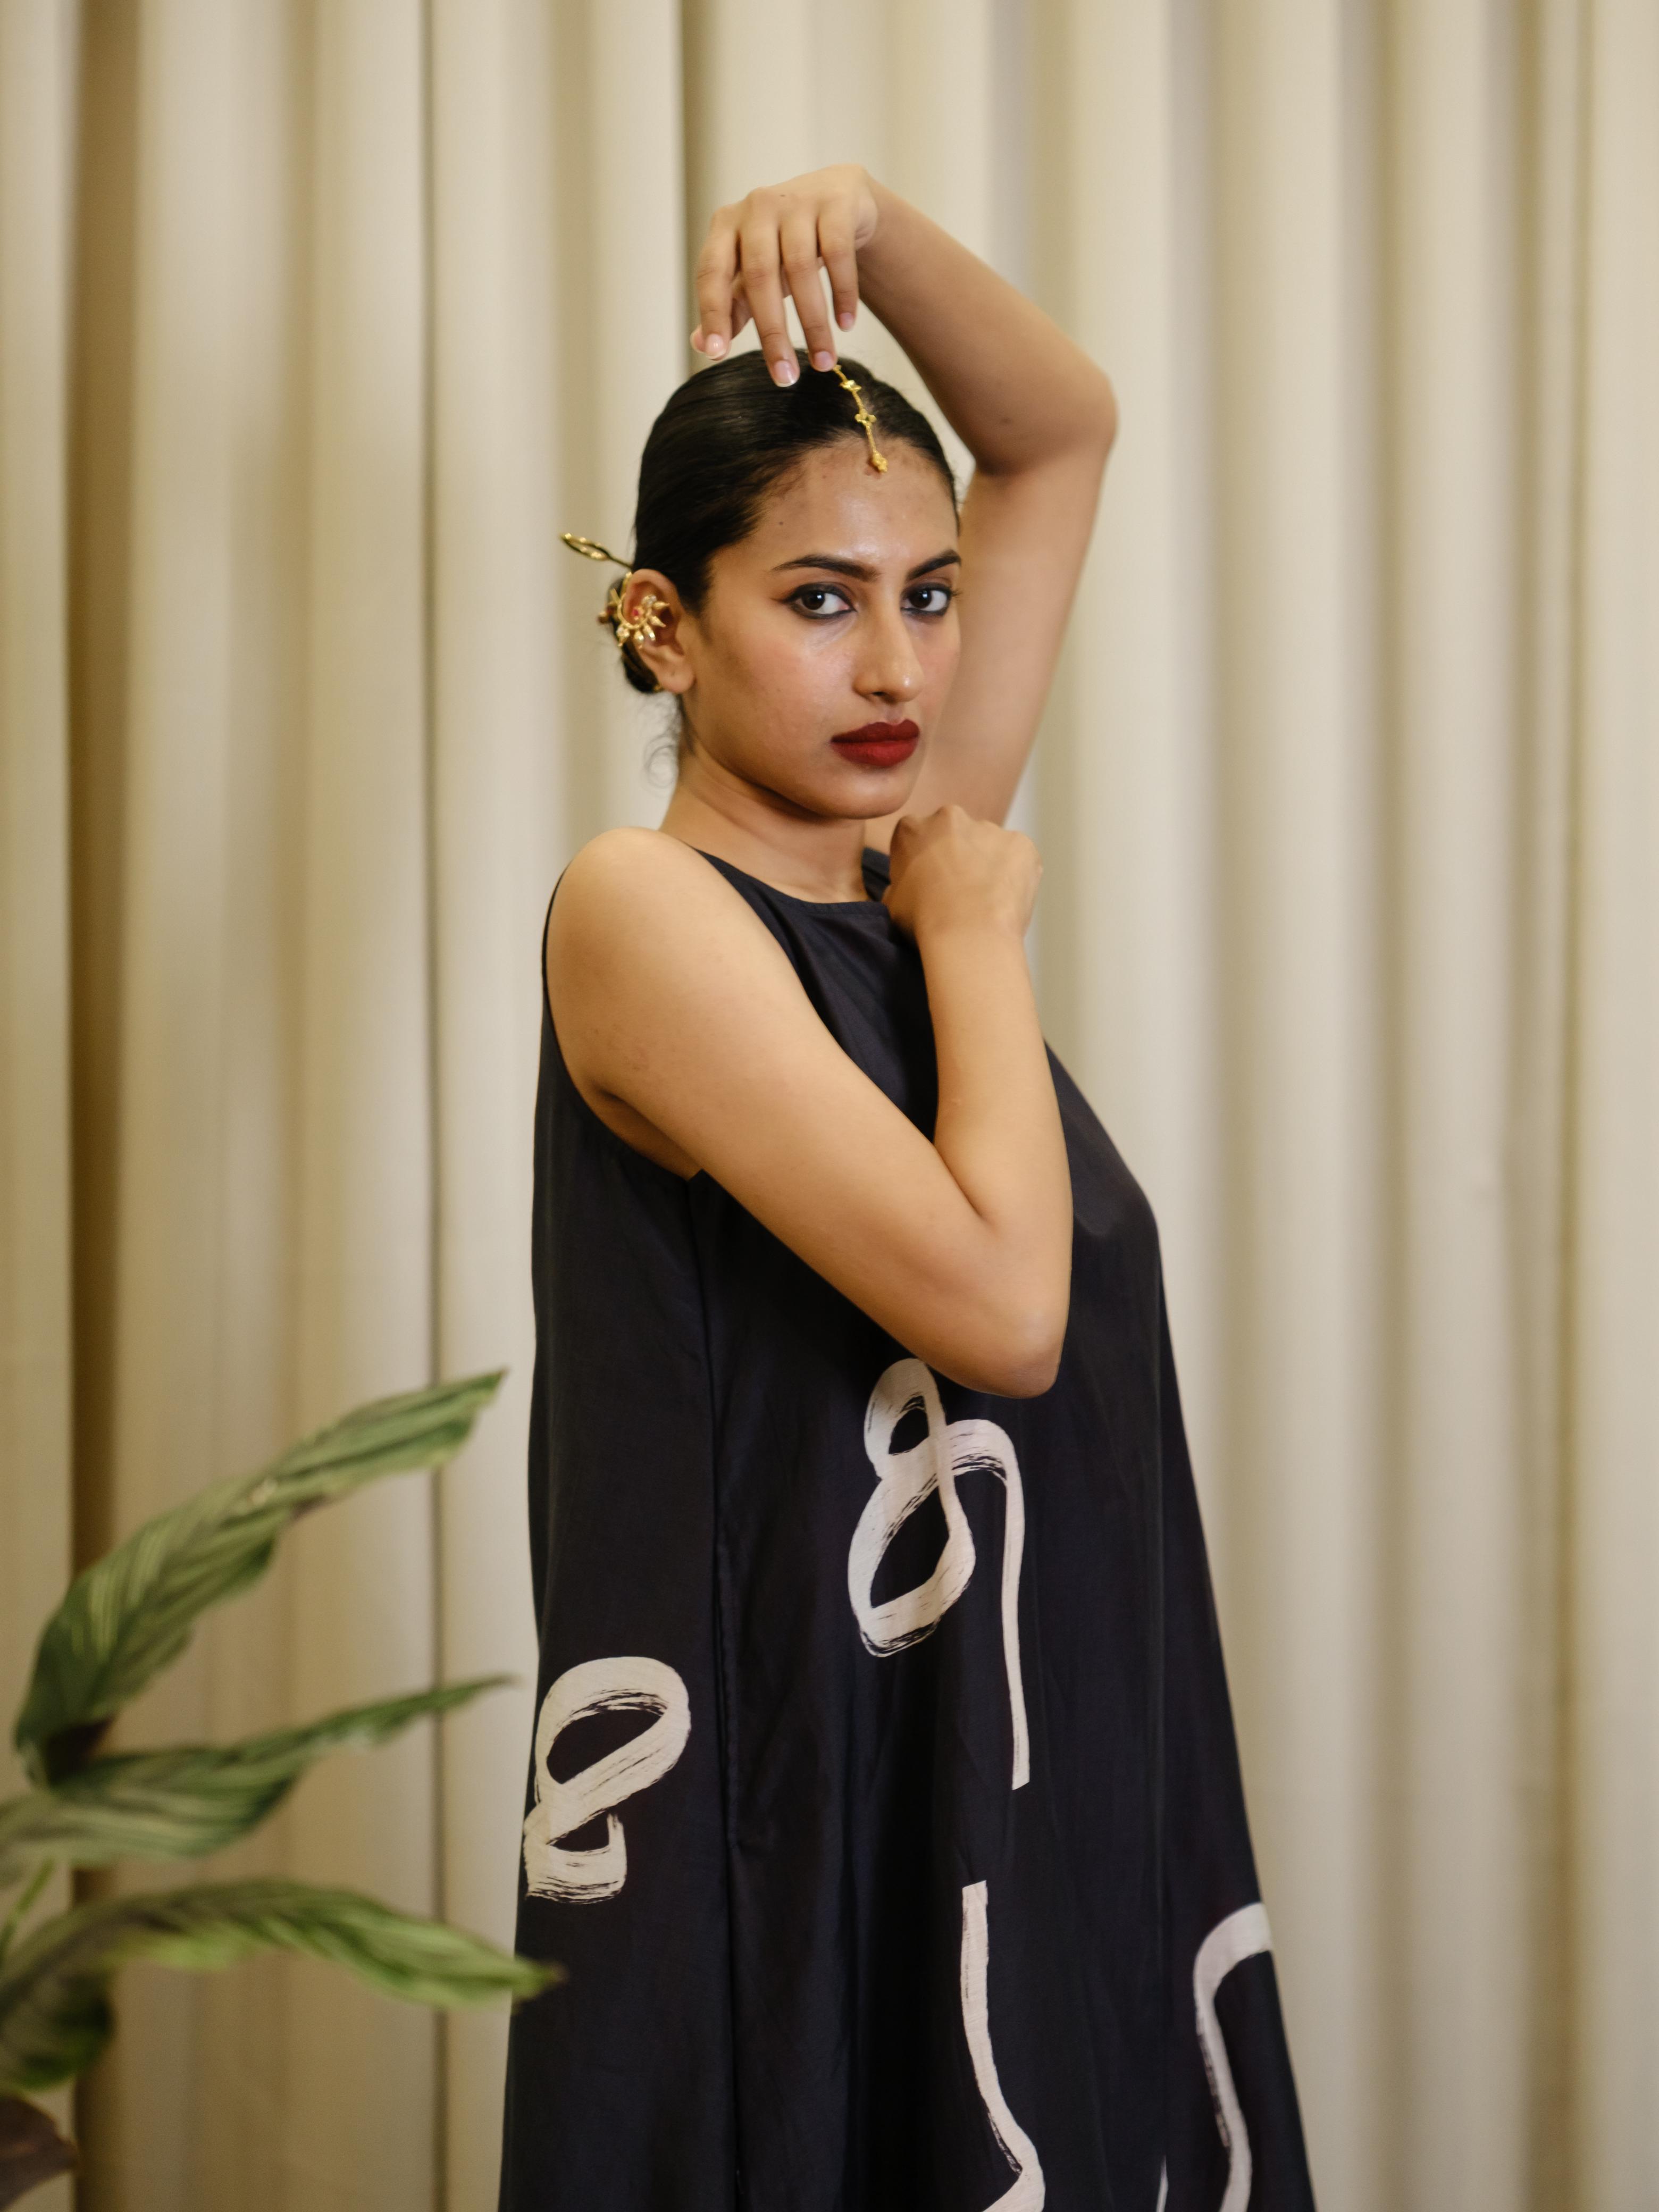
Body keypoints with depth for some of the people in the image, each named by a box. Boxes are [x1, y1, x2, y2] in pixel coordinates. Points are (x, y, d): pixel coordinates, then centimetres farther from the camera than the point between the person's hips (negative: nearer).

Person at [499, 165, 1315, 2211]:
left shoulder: (894, 861, 8)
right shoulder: (644, 906, -13)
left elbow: (1063, 435, 14)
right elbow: (1000, 1304, -24)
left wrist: (871, 225, -2)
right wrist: (980, 936, -10)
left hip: (1046, 1777, 7)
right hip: (800, 1813, -7)